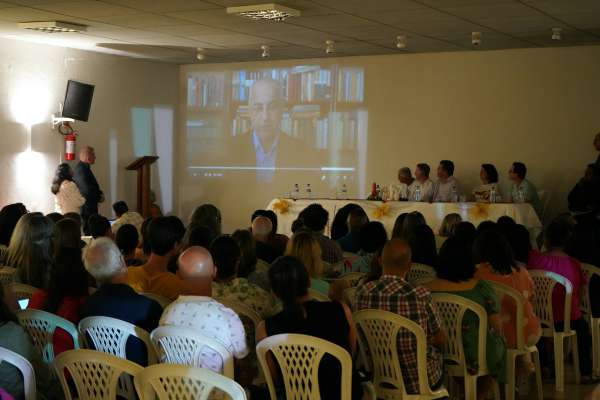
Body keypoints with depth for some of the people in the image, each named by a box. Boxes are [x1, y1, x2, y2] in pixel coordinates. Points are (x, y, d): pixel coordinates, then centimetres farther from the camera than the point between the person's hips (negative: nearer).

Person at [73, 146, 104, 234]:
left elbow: (92, 186, 23)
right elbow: (87, 190, -23)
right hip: (87, 209, -10)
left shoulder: (82, 167, 14)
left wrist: (99, 193, 5)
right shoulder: (82, 170, -19)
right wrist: (99, 198, -7)